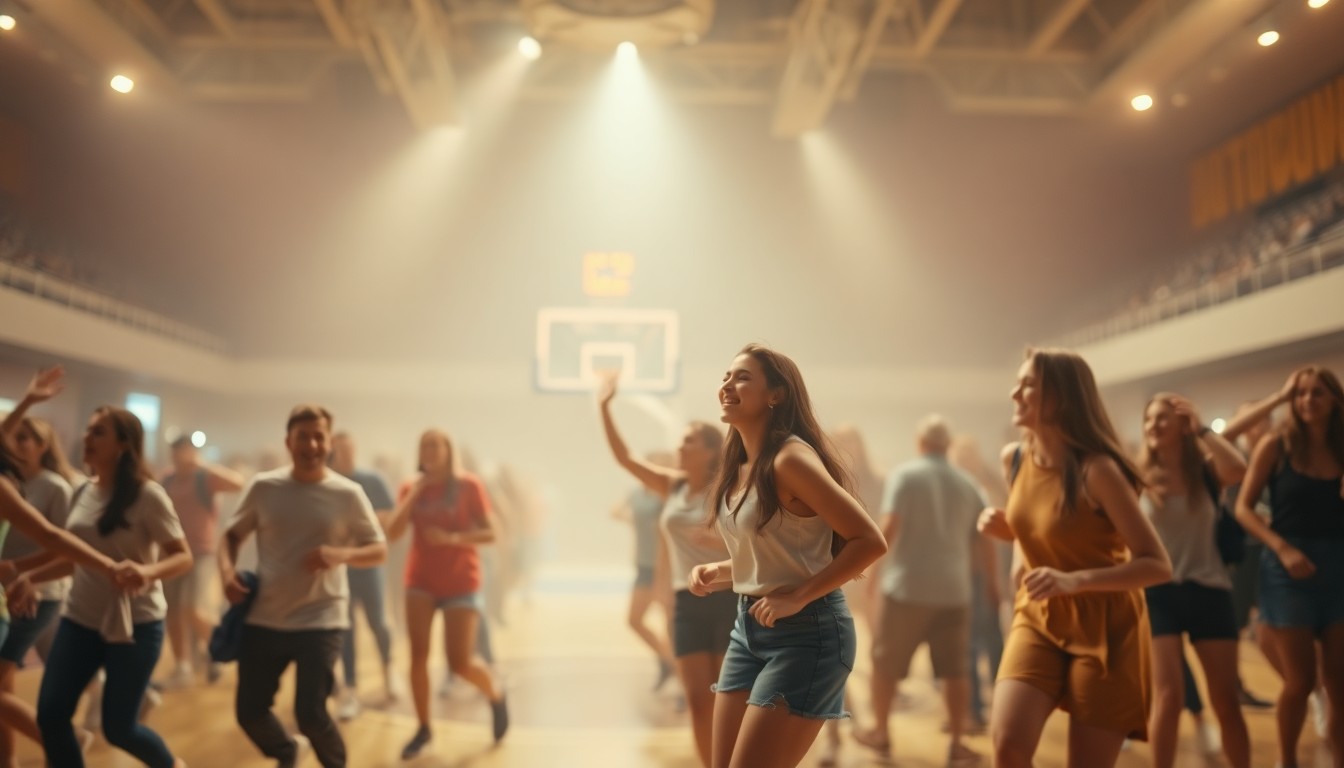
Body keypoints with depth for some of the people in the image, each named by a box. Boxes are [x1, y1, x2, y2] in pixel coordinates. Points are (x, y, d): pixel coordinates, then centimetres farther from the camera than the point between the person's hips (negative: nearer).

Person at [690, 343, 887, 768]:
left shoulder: (790, 459, -18)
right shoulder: (740, 466, 8)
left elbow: (871, 541, -21)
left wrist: (798, 597, -21)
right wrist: (717, 573, 4)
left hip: (805, 633, -9)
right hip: (750, 627, 9)